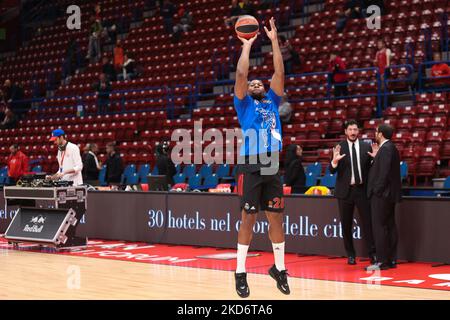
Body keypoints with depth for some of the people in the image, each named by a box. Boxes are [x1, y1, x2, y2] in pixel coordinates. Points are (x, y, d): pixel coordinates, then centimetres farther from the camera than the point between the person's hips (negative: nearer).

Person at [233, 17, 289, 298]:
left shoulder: (272, 101, 18)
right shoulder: (244, 104, 9)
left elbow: (280, 72, 11)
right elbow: (241, 74, -3)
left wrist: (274, 41, 9)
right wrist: (247, 45, 4)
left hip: (273, 166, 4)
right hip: (251, 166, -4)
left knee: (276, 218, 7)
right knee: (248, 219, -1)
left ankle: (279, 269, 19)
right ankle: (241, 272, 6)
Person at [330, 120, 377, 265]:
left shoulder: (367, 146, 3)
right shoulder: (339, 148, 0)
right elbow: (332, 171, -3)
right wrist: (334, 161, -24)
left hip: (362, 189, 0)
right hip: (345, 190, 0)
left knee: (367, 222, -1)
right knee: (346, 224, 7)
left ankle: (372, 253, 4)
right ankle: (350, 254, 17)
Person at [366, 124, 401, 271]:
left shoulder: (386, 148, -15)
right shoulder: (390, 148, 16)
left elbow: (384, 172, -21)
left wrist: (377, 190, -18)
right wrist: (376, 158, 13)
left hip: (382, 194, -10)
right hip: (388, 194, 10)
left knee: (380, 227, -9)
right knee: (389, 226, 11)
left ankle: (382, 261, -8)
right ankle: (391, 260, 15)